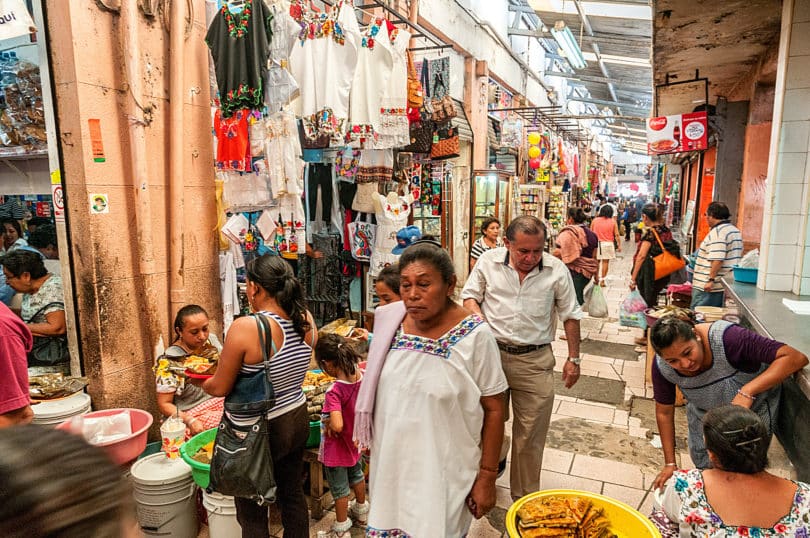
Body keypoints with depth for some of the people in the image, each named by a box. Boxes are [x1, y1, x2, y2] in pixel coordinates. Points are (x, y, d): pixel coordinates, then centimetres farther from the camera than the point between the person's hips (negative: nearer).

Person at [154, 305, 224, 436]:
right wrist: (190, 421, -23)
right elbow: (164, 404, -7)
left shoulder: (211, 340, 4)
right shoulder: (169, 361, -11)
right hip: (195, 414, -6)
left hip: (223, 401, 6)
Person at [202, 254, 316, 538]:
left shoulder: (245, 328, -26)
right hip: (298, 419, 6)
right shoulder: (306, 320, -8)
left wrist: (200, 381, 6)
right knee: (293, 494, 26)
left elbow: (220, 388, -15)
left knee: (252, 514, 16)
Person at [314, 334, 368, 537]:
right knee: (356, 474, 31)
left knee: (339, 488, 15)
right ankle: (361, 510, 54)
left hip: (337, 448, -7)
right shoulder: (362, 377, -16)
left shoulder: (334, 392, -36)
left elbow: (337, 426, -42)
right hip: (355, 441, 7)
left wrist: (327, 423, -22)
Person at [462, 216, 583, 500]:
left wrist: (573, 359, 6)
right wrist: (478, 319, -13)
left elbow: (571, 316, 5)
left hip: (535, 362, 0)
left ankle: (525, 495, 27)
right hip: (491, 354, 1)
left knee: (530, 435, 7)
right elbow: (469, 296, 8)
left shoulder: (557, 270, -4)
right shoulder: (488, 261, -4)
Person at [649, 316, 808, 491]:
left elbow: (796, 358, -42)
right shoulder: (662, 366, -26)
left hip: (753, 405, -3)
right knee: (703, 465, 12)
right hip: (704, 411, 3)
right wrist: (670, 464, -12)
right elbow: (664, 412, -13)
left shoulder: (727, 338, -40)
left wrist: (746, 392, -51)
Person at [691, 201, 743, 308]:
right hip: (726, 286, 10)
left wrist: (711, 279, -21)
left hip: (707, 287, -10)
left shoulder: (717, 232, -15)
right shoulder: (736, 230, 17)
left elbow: (717, 259, -24)